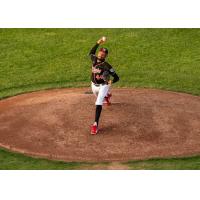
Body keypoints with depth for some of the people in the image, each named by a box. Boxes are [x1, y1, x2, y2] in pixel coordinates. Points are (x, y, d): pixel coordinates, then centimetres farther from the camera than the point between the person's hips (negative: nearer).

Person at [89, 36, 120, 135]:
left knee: (98, 103, -23)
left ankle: (95, 124, -27)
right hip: (94, 85, 7)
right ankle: (107, 95, 69)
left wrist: (111, 81, -38)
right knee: (99, 97, 33)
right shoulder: (94, 59, -8)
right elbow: (91, 52, 16)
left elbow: (117, 77, -18)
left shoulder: (106, 66, -23)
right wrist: (98, 43, 5)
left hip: (103, 86, -7)